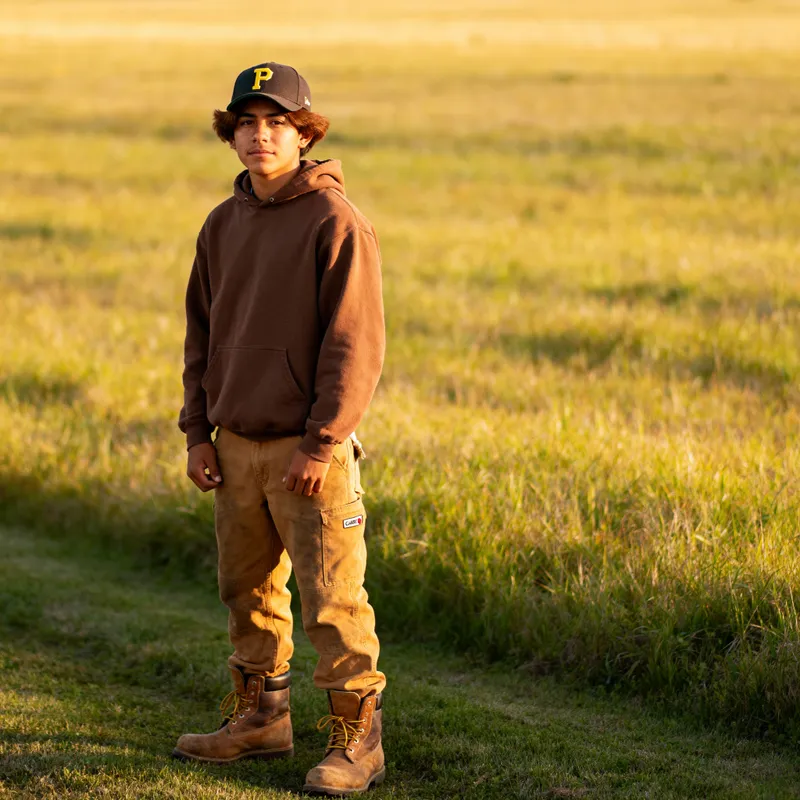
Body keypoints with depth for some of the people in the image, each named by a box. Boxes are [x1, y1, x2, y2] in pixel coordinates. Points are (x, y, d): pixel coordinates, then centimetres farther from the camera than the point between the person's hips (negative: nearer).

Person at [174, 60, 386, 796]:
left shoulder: (335, 222, -11)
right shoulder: (223, 225, 10)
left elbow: (355, 344, -14)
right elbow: (201, 335, 17)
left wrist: (320, 445, -17)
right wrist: (198, 432, 9)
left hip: (308, 449, -7)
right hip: (237, 446, 7)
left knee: (331, 600, -5)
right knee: (249, 592, 14)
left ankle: (356, 740, 1)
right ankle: (260, 718, 27)